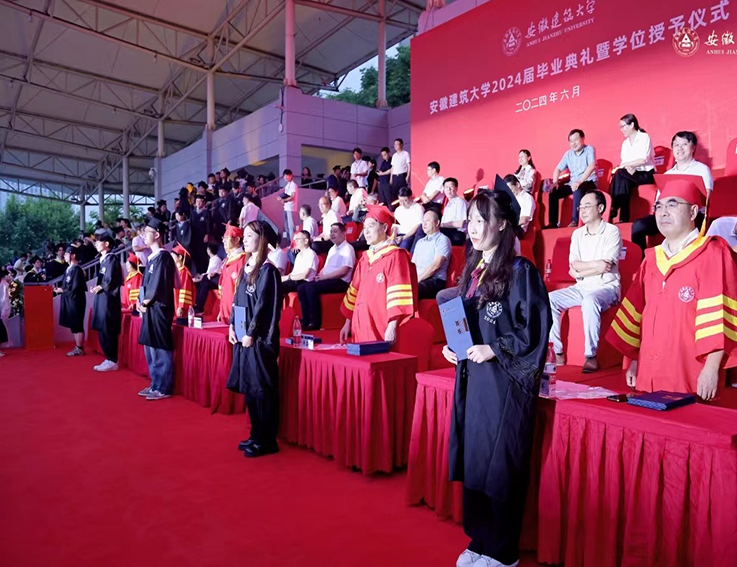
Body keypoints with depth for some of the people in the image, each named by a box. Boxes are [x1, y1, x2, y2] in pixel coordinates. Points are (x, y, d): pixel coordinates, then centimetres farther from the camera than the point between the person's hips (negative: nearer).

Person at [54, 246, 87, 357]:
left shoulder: (76, 269, -14)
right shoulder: (69, 268, 13)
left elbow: (75, 287, -19)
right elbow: (67, 285, 16)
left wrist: (62, 290, -11)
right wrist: (60, 288, 0)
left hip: (75, 300, -9)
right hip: (70, 300, 9)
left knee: (77, 326, -3)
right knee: (73, 325, 12)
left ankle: (80, 349, 2)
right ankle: (77, 347, 19)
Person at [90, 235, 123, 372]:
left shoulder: (111, 259, -11)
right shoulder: (103, 260, 16)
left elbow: (110, 281, -17)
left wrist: (98, 288, -4)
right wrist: (96, 288, -1)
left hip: (108, 298, -9)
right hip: (102, 298, 9)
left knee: (108, 331, -6)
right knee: (102, 330, 11)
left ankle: (112, 361, 0)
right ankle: (109, 359, 17)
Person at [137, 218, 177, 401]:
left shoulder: (162, 257, -14)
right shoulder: (153, 257, 15)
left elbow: (158, 286, -18)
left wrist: (145, 303, -8)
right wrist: (141, 302, 7)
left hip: (158, 309, -10)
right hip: (149, 308, 10)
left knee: (160, 349, -4)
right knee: (150, 349, 15)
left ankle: (164, 388, 3)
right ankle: (156, 385, 24)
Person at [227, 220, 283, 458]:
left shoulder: (267, 269, -11)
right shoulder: (246, 267, 13)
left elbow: (263, 304, -16)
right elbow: (238, 300, 16)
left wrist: (251, 332, -17)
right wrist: (232, 325, 8)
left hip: (259, 337, -8)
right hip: (243, 335, 9)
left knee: (261, 389, -3)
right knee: (248, 386, 12)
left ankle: (266, 441, 7)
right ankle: (256, 435, 24)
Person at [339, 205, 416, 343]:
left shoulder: (395, 256, -8)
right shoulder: (365, 258, 14)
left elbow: (398, 293, -16)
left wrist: (392, 326, -22)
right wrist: (348, 322, 16)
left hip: (382, 327, -7)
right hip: (361, 324, 7)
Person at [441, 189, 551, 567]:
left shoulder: (520, 271, -11)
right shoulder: (473, 270, 11)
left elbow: (535, 329, -14)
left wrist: (495, 350, -19)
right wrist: (453, 346, 3)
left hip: (506, 380, -7)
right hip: (472, 377, 8)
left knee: (499, 465, 3)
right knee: (472, 460, 14)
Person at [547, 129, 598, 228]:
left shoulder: (589, 149, -3)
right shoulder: (568, 154, 13)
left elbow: (591, 166, -18)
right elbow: (558, 169, 14)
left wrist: (580, 181, -32)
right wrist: (555, 182, -8)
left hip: (589, 182, -6)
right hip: (573, 183, 6)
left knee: (578, 189, -38)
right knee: (553, 192, -13)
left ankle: (575, 221, -38)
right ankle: (553, 222, -12)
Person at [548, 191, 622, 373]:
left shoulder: (612, 231, -6)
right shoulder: (577, 234, 10)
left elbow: (606, 267, -15)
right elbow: (573, 267, 1)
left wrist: (580, 270, -8)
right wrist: (595, 264, -12)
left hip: (606, 287, -6)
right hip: (581, 287, 6)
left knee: (590, 301, -38)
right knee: (549, 300, -17)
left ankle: (591, 356, -28)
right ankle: (557, 352, -12)